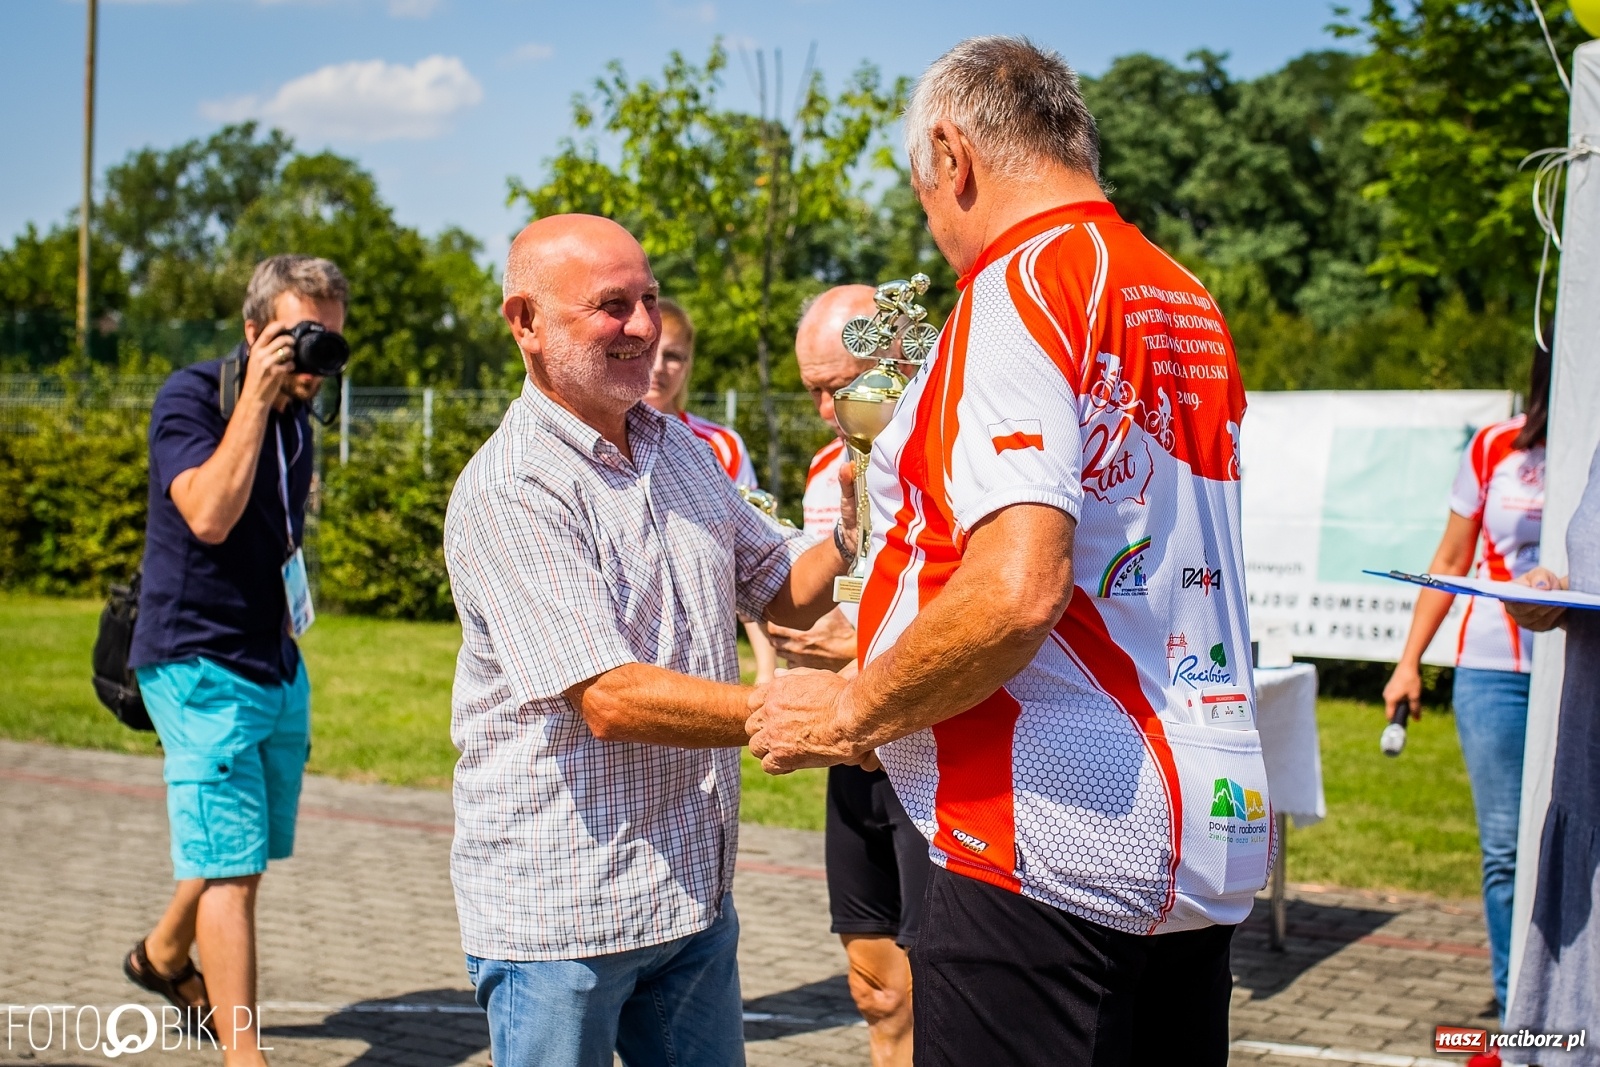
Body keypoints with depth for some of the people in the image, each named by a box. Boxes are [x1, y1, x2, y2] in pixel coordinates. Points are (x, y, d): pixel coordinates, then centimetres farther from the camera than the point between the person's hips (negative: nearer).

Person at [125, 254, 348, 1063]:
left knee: (248, 848, 19)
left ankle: (163, 956, 44)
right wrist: (257, 396, -25)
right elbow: (209, 515, -28)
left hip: (275, 666, 8)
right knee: (232, 866, -10)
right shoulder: (190, 397, -12)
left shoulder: (296, 418, 10)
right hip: (201, 667, -8)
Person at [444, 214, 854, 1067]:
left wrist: (853, 534, -6)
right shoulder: (508, 491, -17)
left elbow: (783, 591, 15)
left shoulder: (681, 448, 9)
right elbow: (610, 700, -24)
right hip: (558, 908, -7)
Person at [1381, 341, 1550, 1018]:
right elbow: (1451, 562, 12)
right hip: (1496, 671, 1)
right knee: (1506, 848, 2)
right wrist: (1409, 662, 8)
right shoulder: (1494, 449, 5)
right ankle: (1514, 1018, 10)